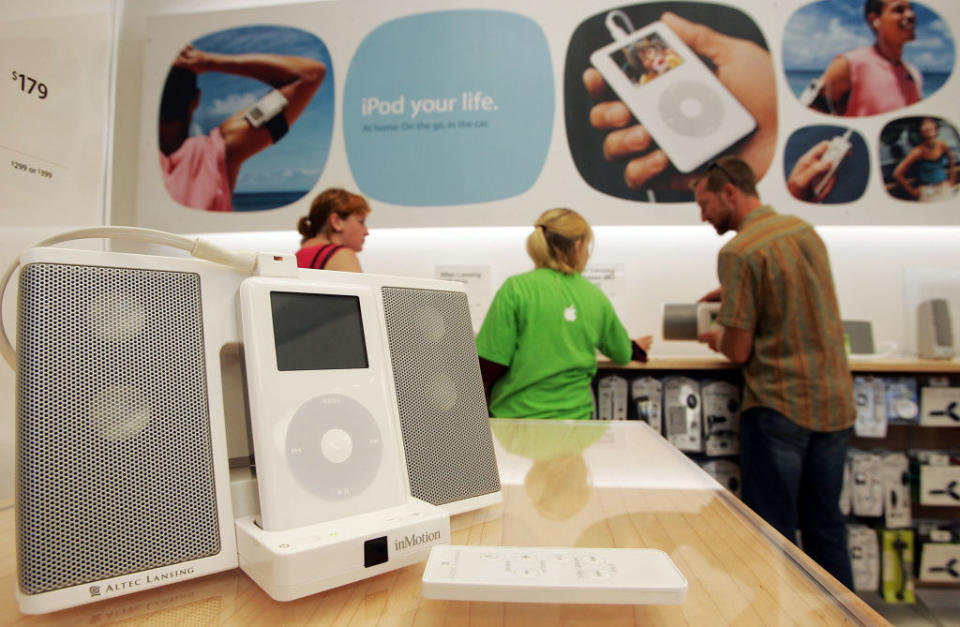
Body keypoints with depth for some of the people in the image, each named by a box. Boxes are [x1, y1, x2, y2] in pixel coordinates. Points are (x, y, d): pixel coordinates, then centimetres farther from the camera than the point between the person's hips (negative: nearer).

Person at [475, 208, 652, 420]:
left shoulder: (516, 289, -7)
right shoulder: (596, 298, 5)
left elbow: (490, 364, -9)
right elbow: (622, 354, 22)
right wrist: (636, 348, 45)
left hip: (518, 416, -3)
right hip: (575, 415, 4)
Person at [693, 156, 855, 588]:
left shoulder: (739, 252, -16)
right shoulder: (805, 230, 8)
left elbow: (739, 351, -15)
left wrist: (717, 338, 5)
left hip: (779, 407, -7)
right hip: (836, 403, 8)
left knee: (774, 532, 6)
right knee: (825, 523, 19)